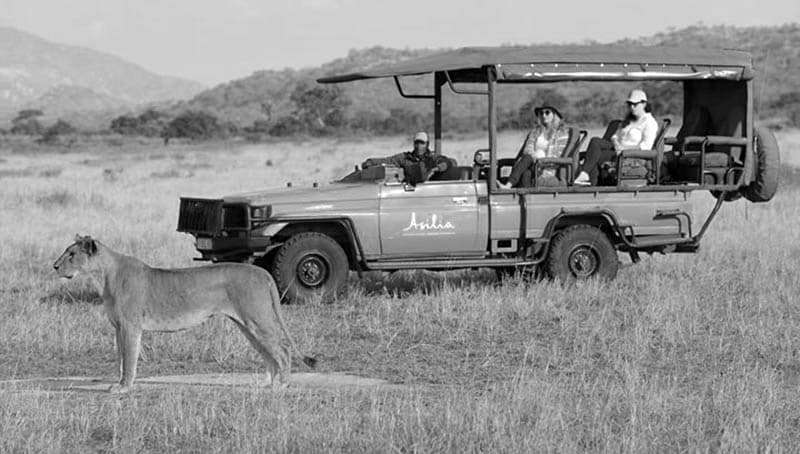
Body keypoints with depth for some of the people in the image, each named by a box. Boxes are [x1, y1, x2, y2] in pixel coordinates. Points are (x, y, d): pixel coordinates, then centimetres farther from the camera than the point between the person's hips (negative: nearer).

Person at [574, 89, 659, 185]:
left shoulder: (650, 122, -5)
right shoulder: (629, 119, 23)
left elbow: (646, 146, -17)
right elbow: (616, 136, 18)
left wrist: (624, 148, -19)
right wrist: (616, 144, -6)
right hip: (618, 149, 8)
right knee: (595, 141, -21)